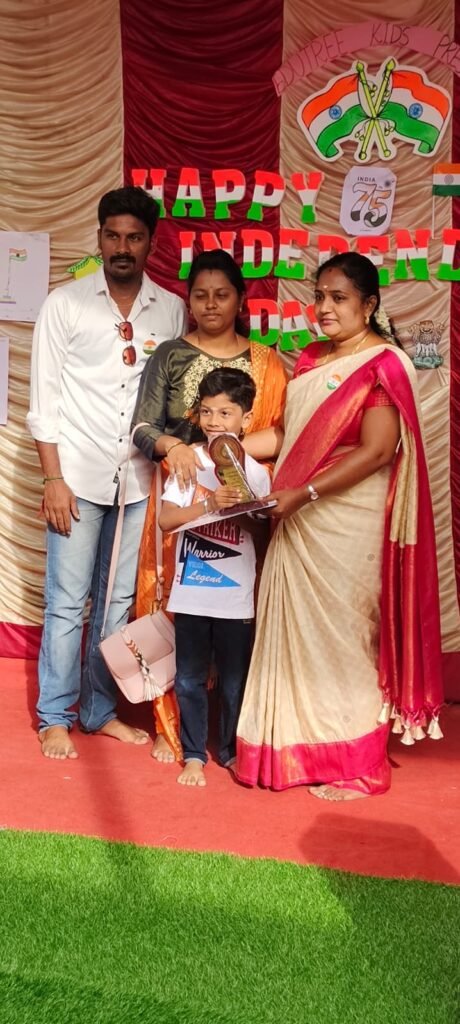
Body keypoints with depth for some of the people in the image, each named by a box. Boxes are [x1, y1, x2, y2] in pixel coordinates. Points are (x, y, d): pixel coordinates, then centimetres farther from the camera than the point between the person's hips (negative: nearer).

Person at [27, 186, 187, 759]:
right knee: (67, 603, 2)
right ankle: (56, 717, 16)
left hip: (140, 480, 3)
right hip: (79, 476, -2)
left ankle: (100, 710, 24)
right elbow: (44, 399, -3)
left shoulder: (171, 310, 5)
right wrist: (53, 478, -8)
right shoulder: (65, 304, -2)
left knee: (118, 601, 10)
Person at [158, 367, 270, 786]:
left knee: (235, 679, 10)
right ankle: (194, 754, 21)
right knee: (190, 679, 9)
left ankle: (231, 750, 27)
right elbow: (167, 519, -9)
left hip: (236, 594, 0)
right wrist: (211, 505, -21)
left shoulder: (255, 472, 1)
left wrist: (242, 511, -17)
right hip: (192, 590, 0)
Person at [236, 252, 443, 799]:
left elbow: (376, 451, -19)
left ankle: (356, 766, 16)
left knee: (342, 637, 1)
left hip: (347, 527, -7)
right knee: (297, 633, 11)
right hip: (298, 523, 7)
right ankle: (299, 748, 25)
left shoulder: (383, 364, -11)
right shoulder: (311, 360, 13)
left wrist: (302, 493, -22)